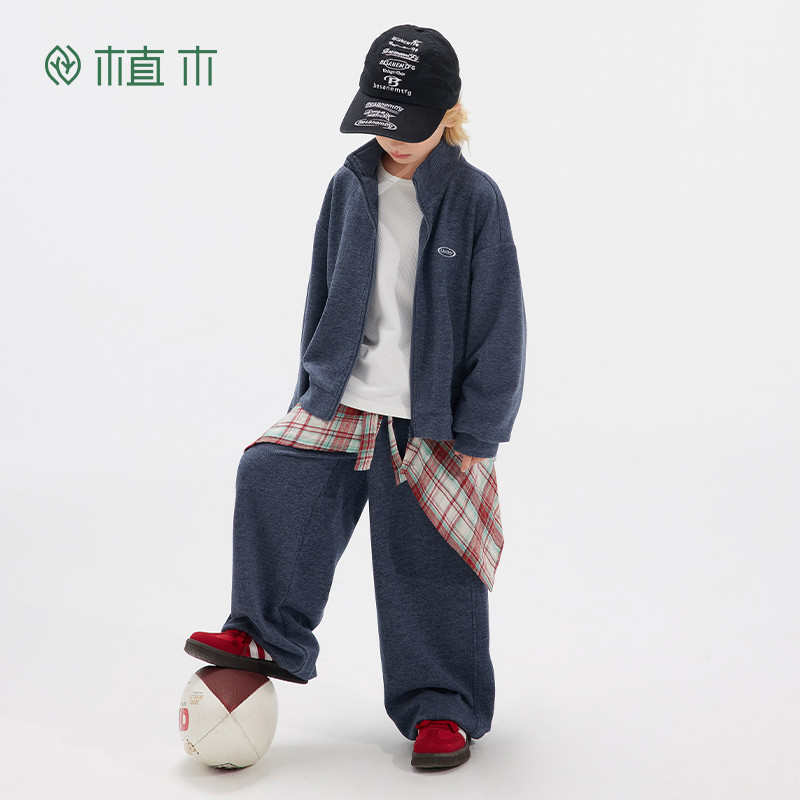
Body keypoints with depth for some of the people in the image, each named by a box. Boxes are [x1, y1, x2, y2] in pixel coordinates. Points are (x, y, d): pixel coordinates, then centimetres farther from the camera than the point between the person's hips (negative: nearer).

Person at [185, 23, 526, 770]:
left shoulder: (475, 199, -10)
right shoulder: (349, 187, 3)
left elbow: (499, 325, -7)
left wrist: (476, 433, -8)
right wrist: (312, 390, 12)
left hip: (432, 417, -4)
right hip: (346, 399, 4)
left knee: (430, 564, 3)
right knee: (271, 474, -16)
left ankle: (442, 707, 20)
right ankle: (270, 636, 0)